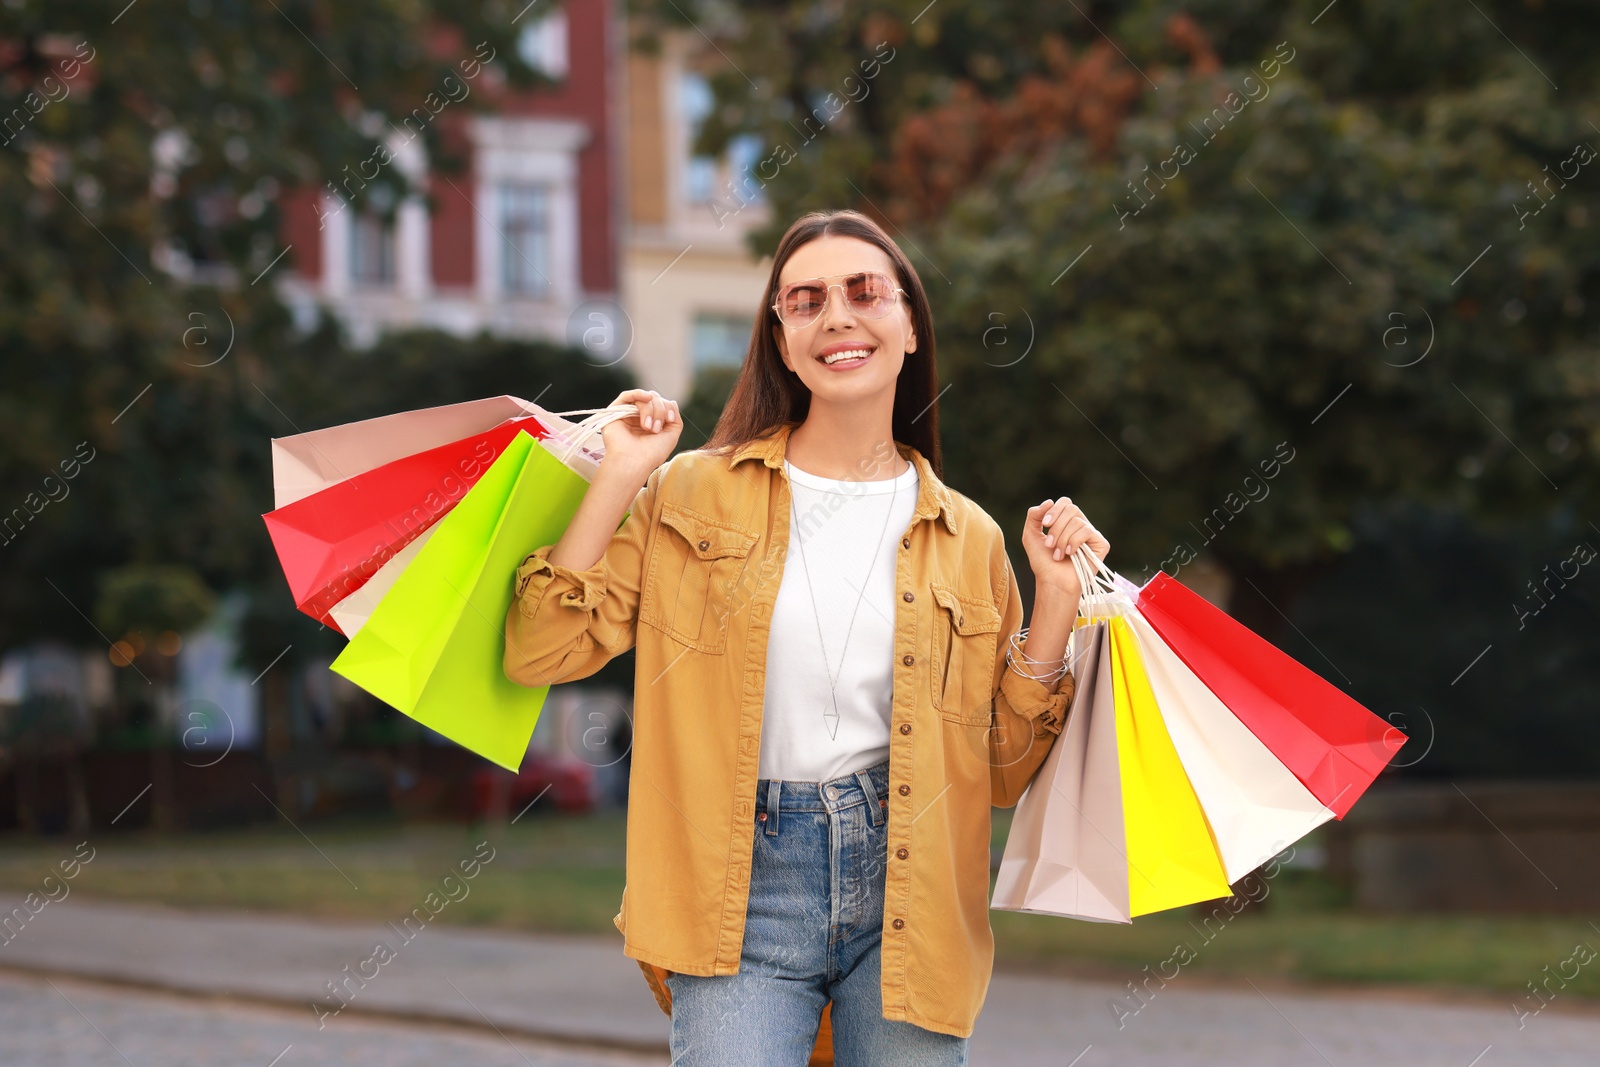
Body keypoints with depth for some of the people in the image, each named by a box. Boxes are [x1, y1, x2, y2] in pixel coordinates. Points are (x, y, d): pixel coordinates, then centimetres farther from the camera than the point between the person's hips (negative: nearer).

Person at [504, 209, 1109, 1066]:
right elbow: (538, 652, -1)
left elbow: (1002, 772, 10)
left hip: (908, 884, 2)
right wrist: (619, 478, -4)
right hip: (743, 886, -2)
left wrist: (1057, 600, 2)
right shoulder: (697, 495, 5)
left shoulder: (968, 540, 10)